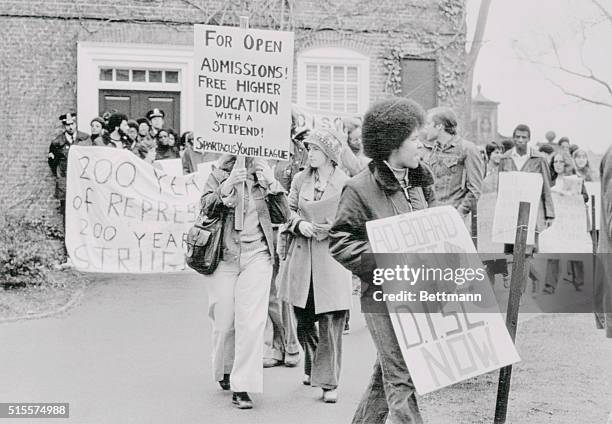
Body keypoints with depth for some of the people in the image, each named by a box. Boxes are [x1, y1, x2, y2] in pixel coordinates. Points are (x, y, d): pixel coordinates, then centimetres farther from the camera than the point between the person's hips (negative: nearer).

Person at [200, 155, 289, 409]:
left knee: (251, 322, -10)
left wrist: (272, 185, -5)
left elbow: (282, 217, 7)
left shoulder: (262, 177, 9)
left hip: (257, 257, 0)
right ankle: (225, 371, 33)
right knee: (224, 321, 6)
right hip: (223, 256, 0)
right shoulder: (218, 177, 5)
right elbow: (207, 208, -9)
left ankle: (242, 387, -6)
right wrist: (227, 186, -22)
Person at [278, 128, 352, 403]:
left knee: (331, 321, -6)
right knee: (303, 321, 11)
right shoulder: (300, 179, 6)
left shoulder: (345, 183, -4)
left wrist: (333, 227, -13)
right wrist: (299, 224, -6)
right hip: (302, 255, 4)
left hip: (332, 256, -3)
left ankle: (329, 382, 4)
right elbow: (289, 211, 14)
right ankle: (312, 365, 38)